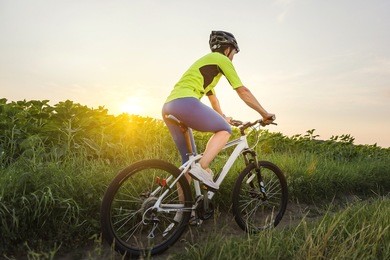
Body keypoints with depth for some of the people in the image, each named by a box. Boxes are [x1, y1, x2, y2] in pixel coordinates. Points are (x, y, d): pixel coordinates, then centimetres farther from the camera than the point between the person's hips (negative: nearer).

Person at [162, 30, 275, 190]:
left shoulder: (206, 61, 34)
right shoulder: (222, 59, 8)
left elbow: (212, 97, 41)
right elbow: (243, 91, 6)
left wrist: (223, 118, 50)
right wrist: (264, 114, 14)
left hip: (169, 107, 9)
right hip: (185, 102, -9)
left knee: (188, 159, 13)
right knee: (225, 130, 4)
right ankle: (201, 169, -13)